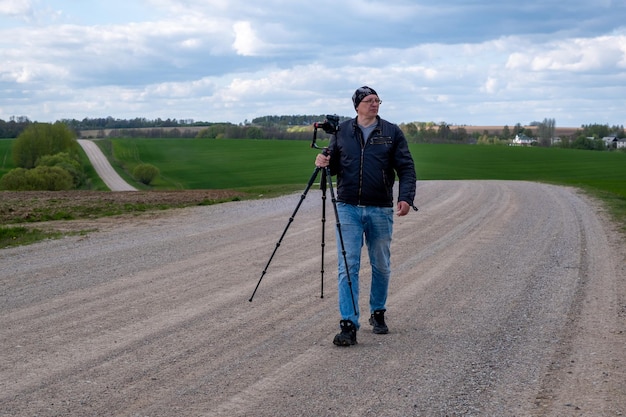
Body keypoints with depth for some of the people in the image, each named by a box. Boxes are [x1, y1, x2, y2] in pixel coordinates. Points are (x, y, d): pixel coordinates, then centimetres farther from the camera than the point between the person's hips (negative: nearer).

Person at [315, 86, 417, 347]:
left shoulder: (392, 132, 3)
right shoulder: (341, 132, 7)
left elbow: (406, 168, 0)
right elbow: (334, 165, 15)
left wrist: (406, 197, -15)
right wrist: (324, 162, -8)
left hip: (380, 210, 0)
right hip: (348, 208, 0)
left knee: (381, 266, 12)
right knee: (348, 267, -7)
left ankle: (378, 313, 32)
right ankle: (349, 325, -8)